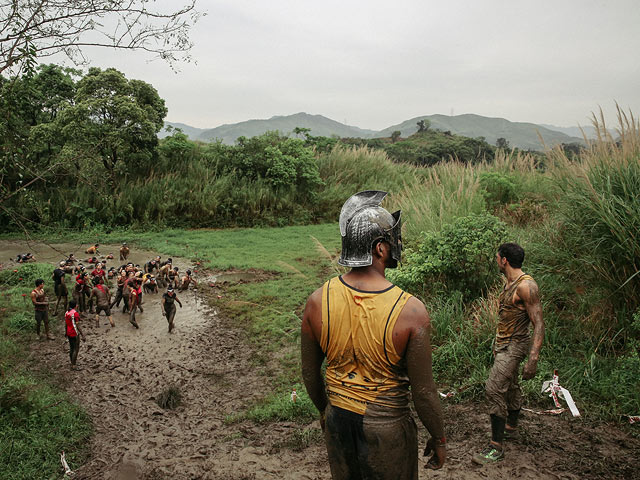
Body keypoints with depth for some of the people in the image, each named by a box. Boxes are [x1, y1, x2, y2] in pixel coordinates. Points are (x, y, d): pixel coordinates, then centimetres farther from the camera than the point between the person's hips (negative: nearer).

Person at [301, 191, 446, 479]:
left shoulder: (318, 301, -14)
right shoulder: (411, 312, -25)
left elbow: (310, 372, -1)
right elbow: (423, 391, -16)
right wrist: (438, 439, 1)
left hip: (338, 419, 4)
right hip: (386, 427, -3)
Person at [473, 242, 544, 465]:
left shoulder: (526, 286, -21)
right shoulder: (509, 284, 10)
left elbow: (538, 324, -23)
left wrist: (533, 359, -28)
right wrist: (497, 345, 25)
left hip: (514, 346, -10)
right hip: (504, 344, 10)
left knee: (495, 389, -14)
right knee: (510, 386, 22)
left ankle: (496, 447, -10)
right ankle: (511, 426, 40)